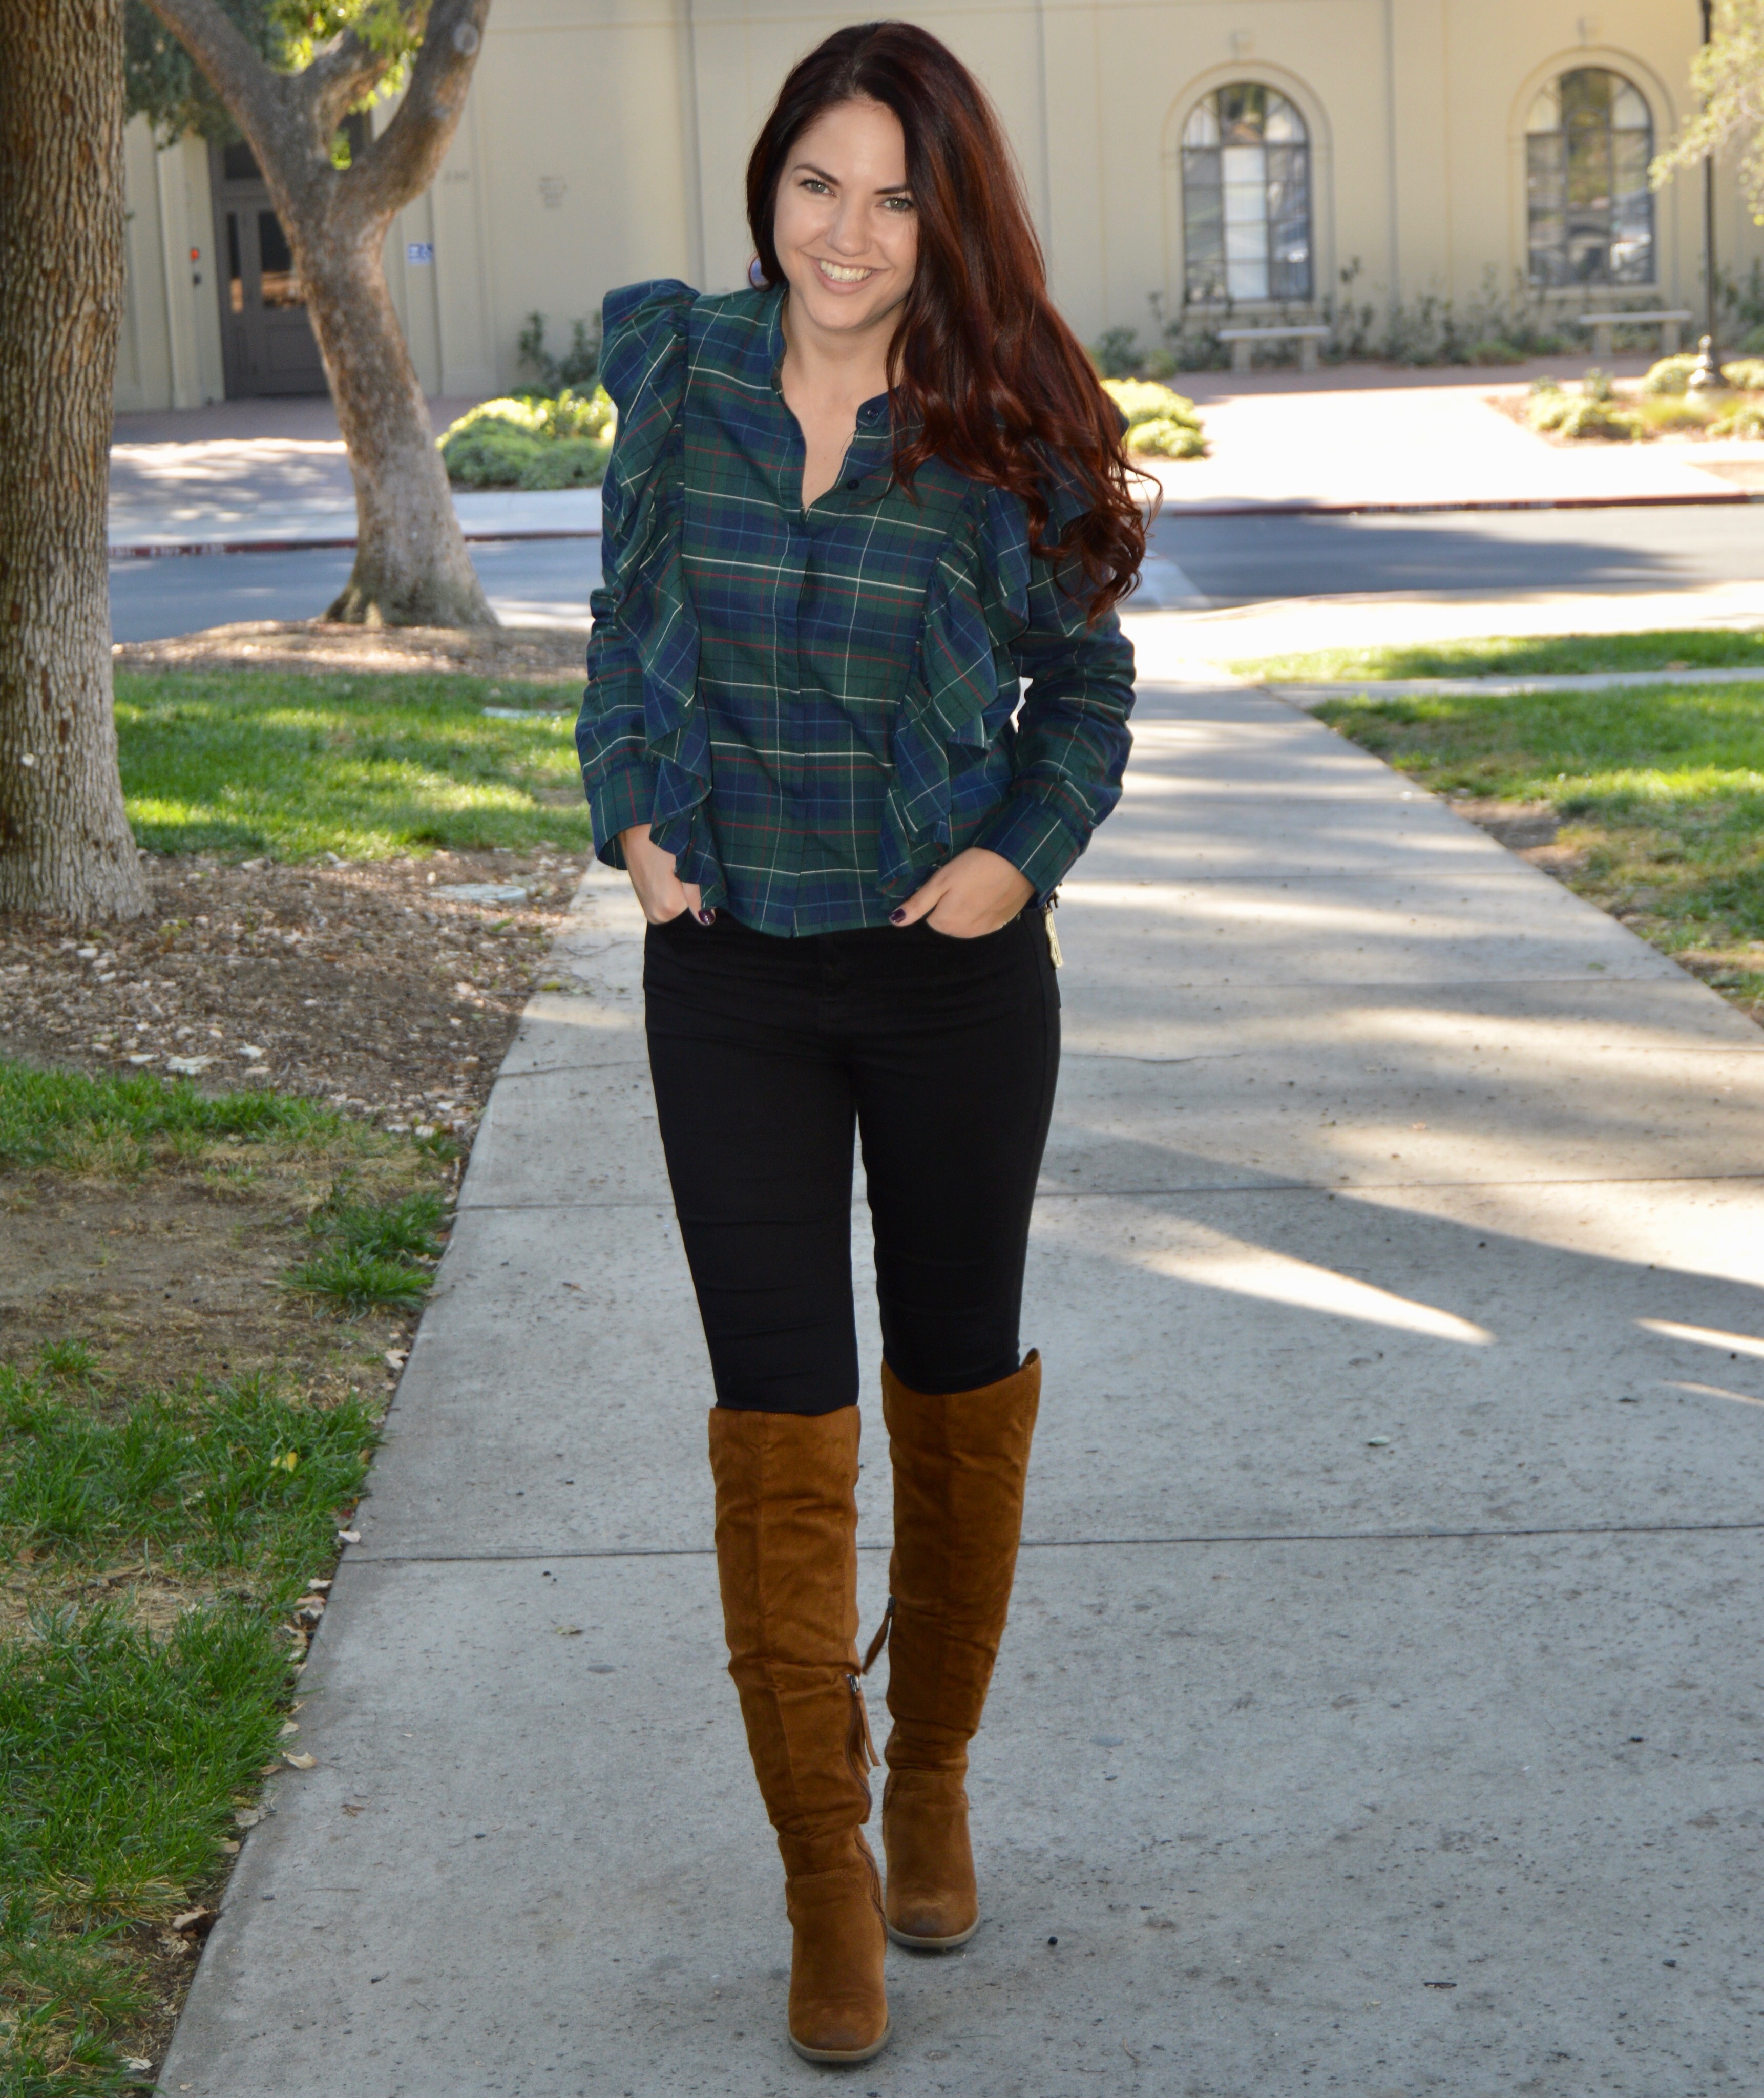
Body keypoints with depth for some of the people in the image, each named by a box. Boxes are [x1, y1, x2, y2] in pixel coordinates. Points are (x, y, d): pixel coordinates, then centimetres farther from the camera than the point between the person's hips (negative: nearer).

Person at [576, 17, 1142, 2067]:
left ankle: (932, 1774, 36)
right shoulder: (681, 375, 0)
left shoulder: (1003, 429, -5)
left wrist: (1028, 849, -9)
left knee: (956, 1386, 13)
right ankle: (827, 1882, 9)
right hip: (729, 974, 1)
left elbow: (1084, 670, 6)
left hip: (951, 971, 0)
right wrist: (628, 816, -1)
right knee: (779, 1419, -2)